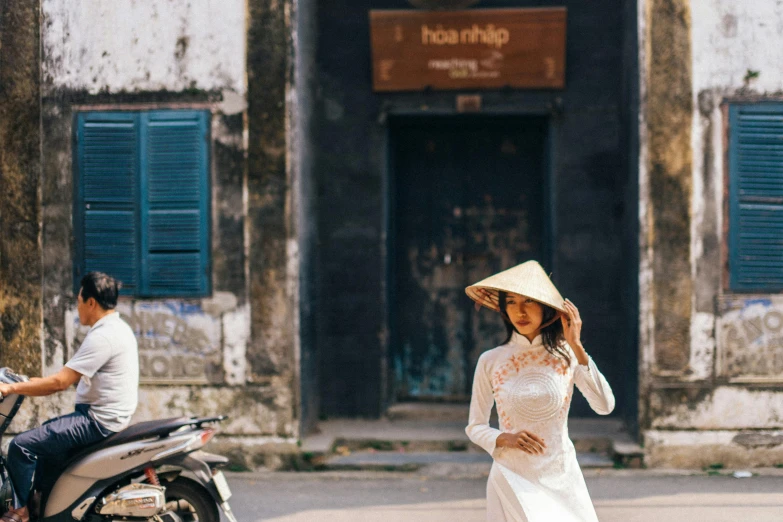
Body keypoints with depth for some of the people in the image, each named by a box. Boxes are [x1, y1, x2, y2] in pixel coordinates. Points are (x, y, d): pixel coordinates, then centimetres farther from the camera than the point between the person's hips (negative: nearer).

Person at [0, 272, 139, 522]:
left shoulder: (103, 336, -20)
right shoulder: (118, 328, 13)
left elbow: (61, 382, -22)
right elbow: (73, 377, 20)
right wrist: (33, 384, 17)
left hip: (98, 421, -11)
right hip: (109, 417, 11)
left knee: (21, 445, -12)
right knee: (44, 437, 29)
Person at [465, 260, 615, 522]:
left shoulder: (566, 355, 0)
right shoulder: (490, 361, -1)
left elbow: (605, 406, -13)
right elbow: (475, 427, 5)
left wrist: (577, 347, -15)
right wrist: (506, 439, -15)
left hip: (560, 477, 1)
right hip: (513, 478, -1)